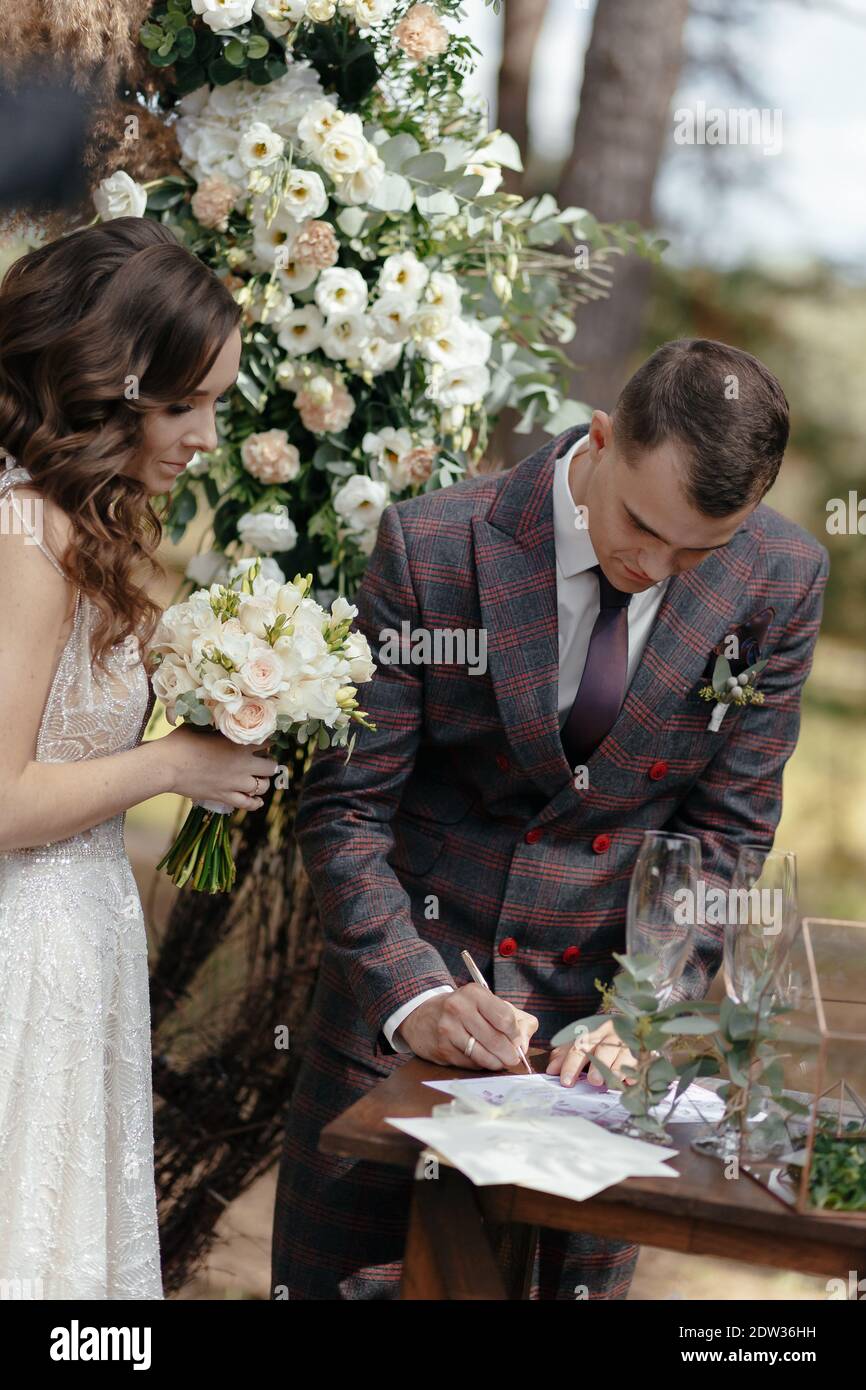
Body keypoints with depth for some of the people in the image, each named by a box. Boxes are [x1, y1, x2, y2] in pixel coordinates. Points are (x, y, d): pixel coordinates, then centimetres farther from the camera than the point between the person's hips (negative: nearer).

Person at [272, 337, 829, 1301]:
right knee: (333, 1277, 10)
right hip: (412, 986, -1)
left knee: (582, 1274, 13)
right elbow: (343, 808, -12)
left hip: (599, 1011, 2)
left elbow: (724, 828, -3)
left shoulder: (781, 581, -9)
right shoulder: (431, 546, -16)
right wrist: (413, 995, -23)